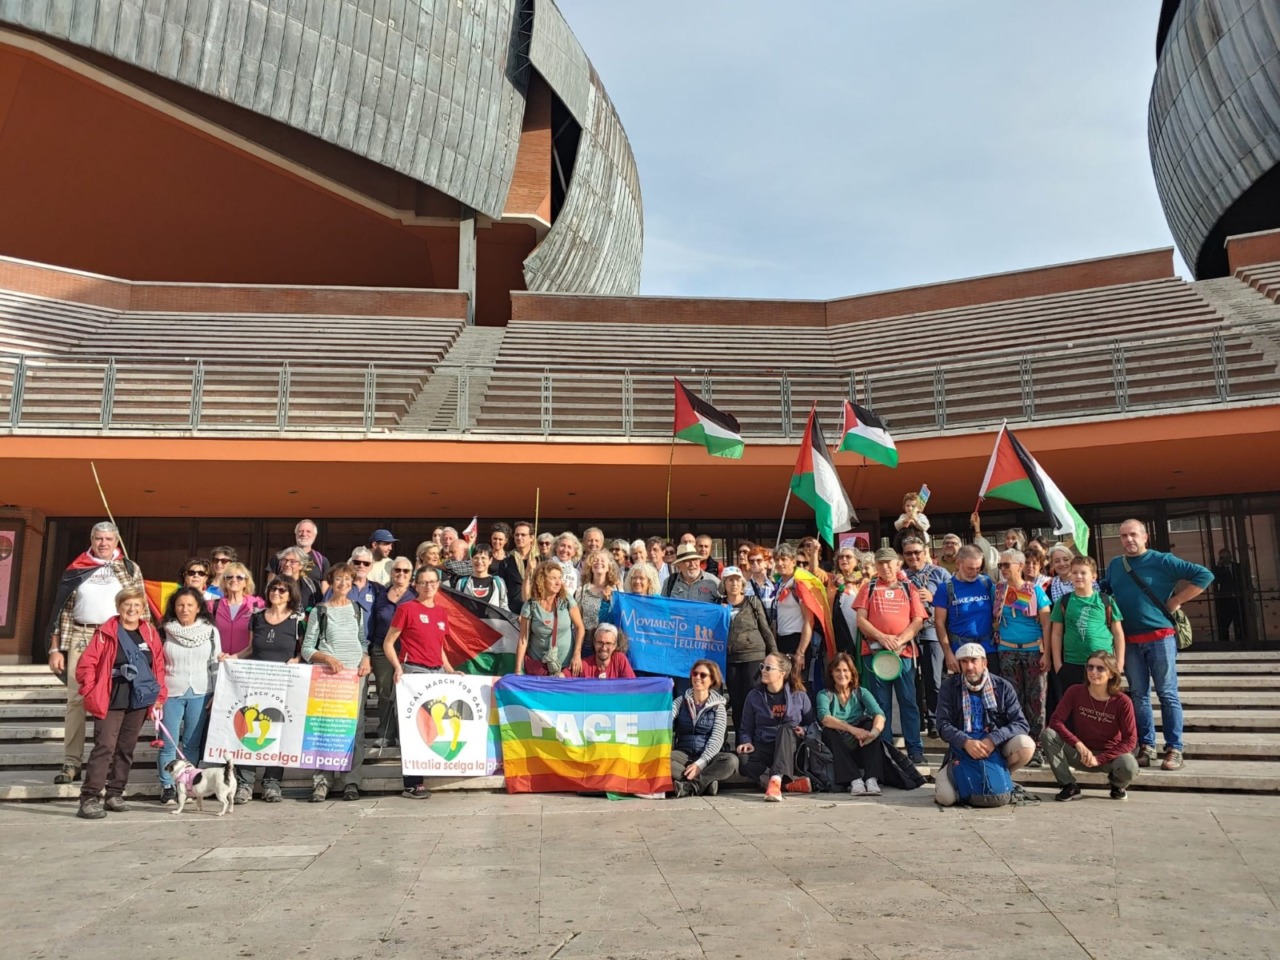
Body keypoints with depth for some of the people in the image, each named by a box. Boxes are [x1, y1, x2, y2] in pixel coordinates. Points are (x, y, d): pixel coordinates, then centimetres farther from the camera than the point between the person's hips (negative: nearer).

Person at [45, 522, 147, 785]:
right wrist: (55, 648, 3)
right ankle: (71, 764, 4)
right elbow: (63, 610, 8)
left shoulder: (130, 569, 9)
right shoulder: (76, 569, 10)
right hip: (80, 638, 1)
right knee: (76, 700, -1)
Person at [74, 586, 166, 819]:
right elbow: (85, 664, -6)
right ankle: (88, 799, -8)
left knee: (126, 748, 12)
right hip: (111, 701, -5)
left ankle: (115, 794, 22)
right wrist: (92, 693, -8)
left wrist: (159, 695, 8)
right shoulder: (106, 632, -6)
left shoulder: (150, 633, 7)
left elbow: (159, 666, 12)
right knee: (104, 747, -11)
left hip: (139, 702, 5)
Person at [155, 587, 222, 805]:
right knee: (168, 743, 0)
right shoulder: (165, 631, 1)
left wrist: (216, 695, 1)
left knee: (192, 743, 6)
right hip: (170, 694, -1)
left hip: (200, 694, 1)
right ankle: (167, 787, 11)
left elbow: (215, 665, 7)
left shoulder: (211, 631, 4)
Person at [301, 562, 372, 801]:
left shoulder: (358, 610, 15)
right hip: (327, 673, -2)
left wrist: (366, 659, 0)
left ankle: (351, 781, -2)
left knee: (354, 726, -4)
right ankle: (322, 781, -4)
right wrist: (327, 658, -13)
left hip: (356, 673, 2)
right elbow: (306, 649, 3)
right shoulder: (319, 612, 6)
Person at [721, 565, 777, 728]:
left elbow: (766, 629, 3)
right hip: (731, 659, 3)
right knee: (736, 701, 7)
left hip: (754, 656, -3)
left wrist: (775, 655, -2)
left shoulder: (753, 602, 3)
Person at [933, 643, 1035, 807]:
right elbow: (943, 725, -8)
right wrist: (966, 742, -27)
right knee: (945, 798, -24)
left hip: (996, 747, 2)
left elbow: (1020, 723, -9)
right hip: (961, 750, -1)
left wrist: (993, 739, -25)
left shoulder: (1002, 686, -2)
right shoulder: (949, 687, -2)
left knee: (1026, 746, -28)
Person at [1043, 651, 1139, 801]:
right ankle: (1069, 786, -9)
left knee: (1129, 766, -35)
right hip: (1080, 753, 1)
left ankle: (1118, 785, 6)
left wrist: (1098, 759, -23)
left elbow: (1130, 740, -15)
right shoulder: (1075, 692, -10)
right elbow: (1056, 721, -14)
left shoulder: (1122, 702, -15)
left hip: (1109, 755, -1)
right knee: (1048, 734, -24)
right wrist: (1078, 744, -28)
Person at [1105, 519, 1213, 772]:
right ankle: (1146, 746, 15)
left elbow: (1204, 575, -9)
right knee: (1138, 695, 7)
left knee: (1167, 694, 0)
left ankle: (1174, 749, 5)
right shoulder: (1114, 565, 10)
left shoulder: (1162, 561, -5)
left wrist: (1175, 601, -9)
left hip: (1160, 637, -4)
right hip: (1129, 641, 4)